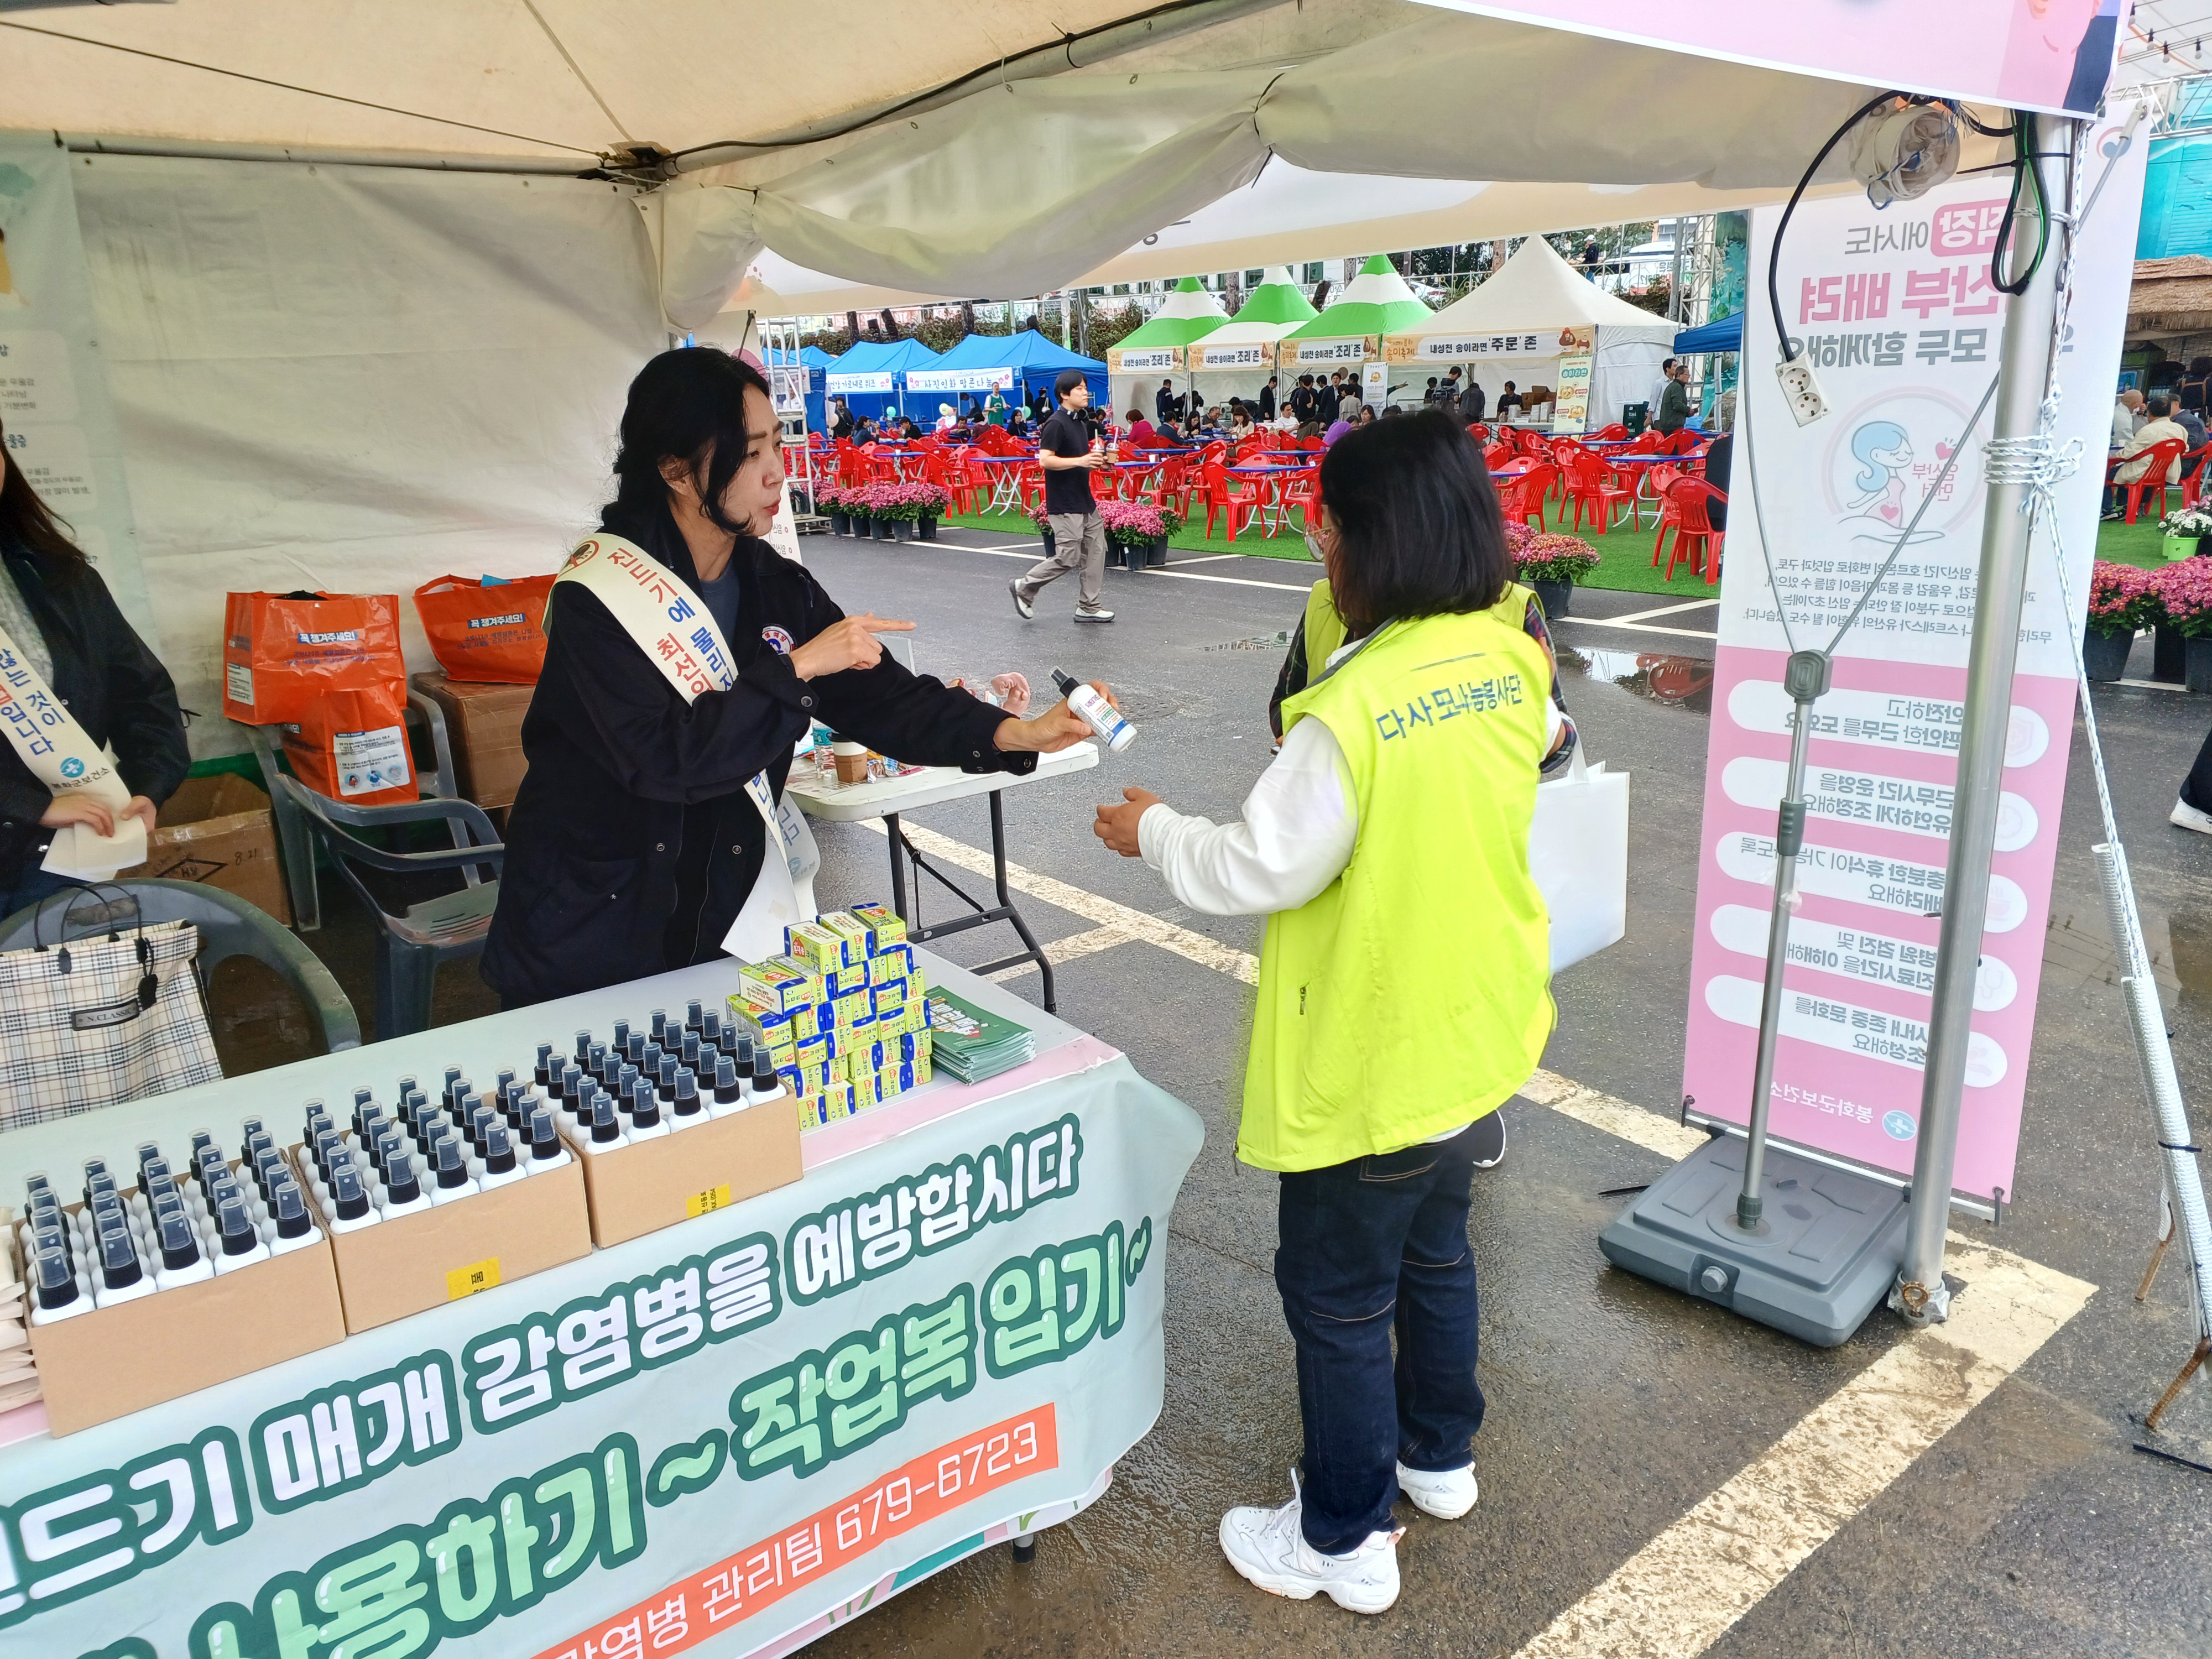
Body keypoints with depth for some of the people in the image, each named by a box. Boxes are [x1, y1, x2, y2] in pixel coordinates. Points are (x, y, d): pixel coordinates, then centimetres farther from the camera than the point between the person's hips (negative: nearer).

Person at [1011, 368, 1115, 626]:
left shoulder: (1082, 423, 15)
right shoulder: (1056, 424, -14)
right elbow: (1045, 460, -22)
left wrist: (1097, 462, 9)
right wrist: (1080, 461, -26)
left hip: (1085, 500, 9)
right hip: (1064, 505, -9)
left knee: (1095, 552, 8)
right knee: (1068, 559, -7)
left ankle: (1088, 607, 15)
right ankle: (1024, 587, 11)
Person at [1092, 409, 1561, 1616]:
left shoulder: (1355, 707, -28)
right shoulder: (1511, 663, -5)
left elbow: (1257, 871, -22)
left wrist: (1152, 831, -4)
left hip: (1371, 1065, -8)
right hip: (1478, 1036, 8)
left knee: (1337, 1299, 11)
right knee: (1435, 1249, 27)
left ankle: (1346, 1541, 30)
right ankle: (1439, 1456, 48)